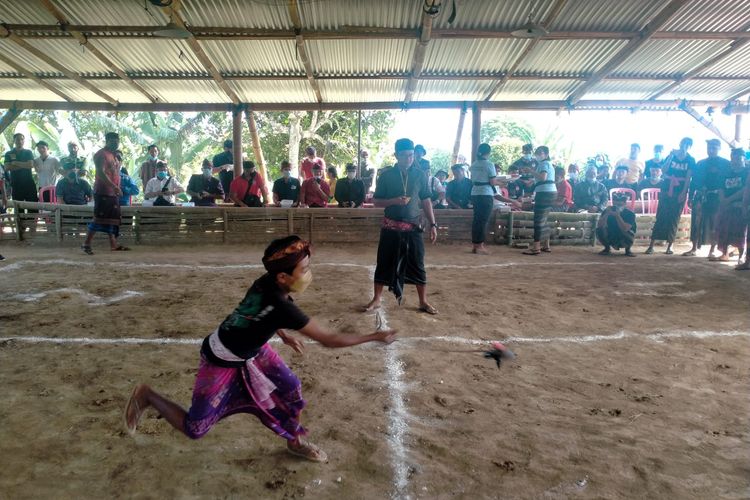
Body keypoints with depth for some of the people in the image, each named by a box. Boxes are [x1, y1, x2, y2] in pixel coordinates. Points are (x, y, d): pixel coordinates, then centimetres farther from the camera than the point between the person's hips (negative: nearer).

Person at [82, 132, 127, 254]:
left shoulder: (112, 155, 20)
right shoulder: (101, 154, -9)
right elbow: (101, 173, -20)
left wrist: (117, 188, 16)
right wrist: (114, 187, -27)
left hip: (113, 192, 9)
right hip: (103, 191, -9)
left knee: (113, 218, 8)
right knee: (99, 218, -11)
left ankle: (113, 244, 12)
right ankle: (86, 244, -6)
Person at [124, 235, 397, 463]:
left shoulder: (267, 282, -16)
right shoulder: (281, 307, -38)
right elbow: (329, 339, -33)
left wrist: (283, 334, 7)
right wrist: (375, 337, -26)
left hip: (251, 349, 8)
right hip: (222, 362, -8)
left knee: (290, 387, 5)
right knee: (194, 429, 6)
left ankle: (296, 442, 28)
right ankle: (147, 396, 26)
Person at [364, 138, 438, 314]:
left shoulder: (420, 175, 2)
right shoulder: (386, 175, -2)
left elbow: (426, 201, 7)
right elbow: (376, 201, 0)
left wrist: (432, 224, 1)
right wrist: (394, 201, -17)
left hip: (413, 227, 1)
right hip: (391, 227, -1)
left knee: (417, 264, 5)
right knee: (384, 263, 5)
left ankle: (423, 302, 17)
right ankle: (376, 299, 18)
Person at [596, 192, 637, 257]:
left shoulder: (630, 214, -18)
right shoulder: (607, 211, -12)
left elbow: (625, 229, -34)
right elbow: (599, 226, -24)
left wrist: (617, 216, -41)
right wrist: (607, 214, -36)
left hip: (624, 241, -2)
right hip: (611, 239, 2)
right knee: (599, 230, -25)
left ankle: (627, 250, 0)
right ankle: (607, 248, 3)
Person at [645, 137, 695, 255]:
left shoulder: (691, 160, 4)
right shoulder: (671, 155, 7)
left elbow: (688, 178, -2)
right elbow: (664, 170, -5)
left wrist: (683, 192, -11)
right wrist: (671, 156, -12)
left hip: (680, 193, 0)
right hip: (666, 190, 0)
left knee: (674, 219, 1)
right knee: (660, 217, -3)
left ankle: (670, 246, 7)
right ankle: (651, 245, -4)